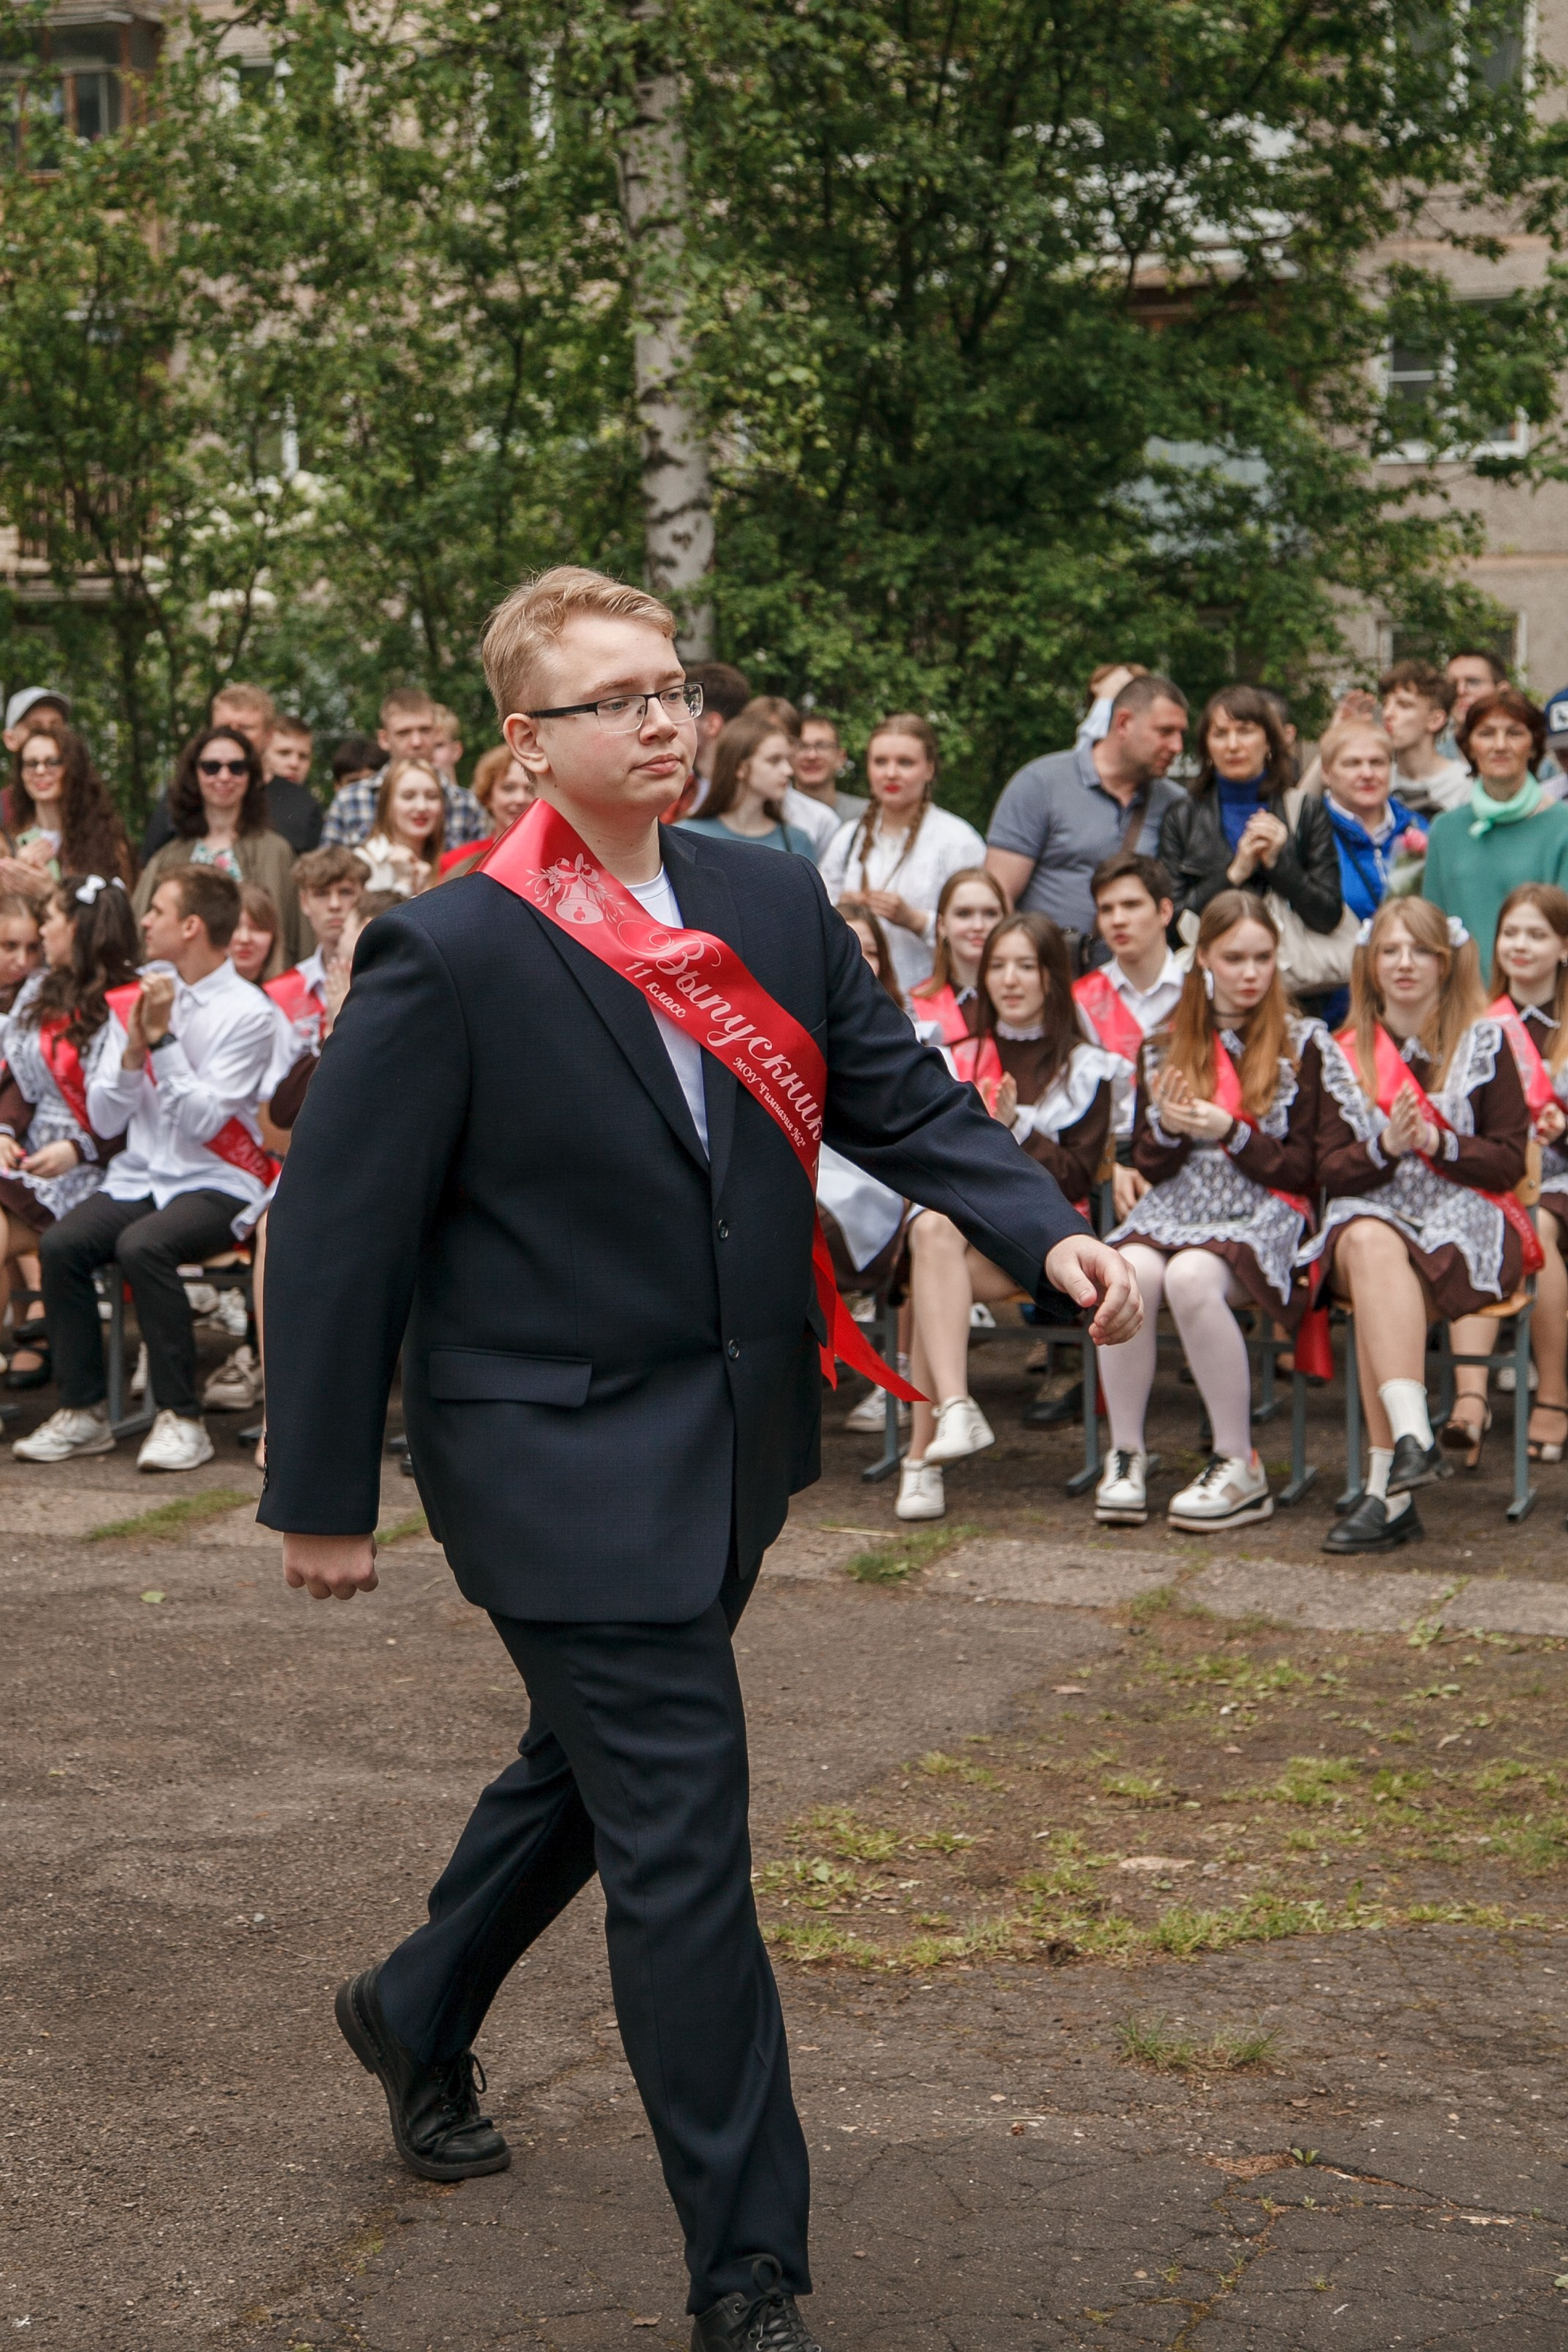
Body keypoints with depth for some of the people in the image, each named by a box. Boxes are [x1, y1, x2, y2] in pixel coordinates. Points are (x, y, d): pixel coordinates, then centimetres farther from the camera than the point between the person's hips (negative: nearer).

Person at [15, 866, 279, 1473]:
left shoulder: (246, 1012, -7)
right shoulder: (138, 999, 10)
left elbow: (202, 1121, -17)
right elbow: (104, 1119, 6)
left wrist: (163, 1038, -16)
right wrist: (133, 1049, -8)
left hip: (215, 1185, -5)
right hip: (139, 1177, 5)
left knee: (143, 1247, -33)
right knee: (59, 1244, -22)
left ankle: (181, 1418, -22)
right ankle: (82, 1412, -11)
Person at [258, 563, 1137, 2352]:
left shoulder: (773, 899, 2)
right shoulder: (449, 957, -16)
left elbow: (898, 1096, 4)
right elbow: (335, 1232, -11)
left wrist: (1047, 1233, -14)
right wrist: (323, 1495, -8)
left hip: (728, 1446, 7)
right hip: (563, 1462, -7)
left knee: (591, 1766, 25)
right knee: (683, 1847, -6)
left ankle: (417, 2015, 52)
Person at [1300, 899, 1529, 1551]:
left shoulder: (1484, 1045, 9)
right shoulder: (1346, 1056, 15)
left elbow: (1509, 1162, 2)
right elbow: (1330, 1170, 7)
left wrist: (1440, 1143, -15)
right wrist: (1386, 1145, -12)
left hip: (1465, 1222, -2)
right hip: (1371, 1212, 2)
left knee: (1376, 1287, -34)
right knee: (1369, 1245, -37)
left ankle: (1389, 1487, -40)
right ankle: (1411, 1438, -48)